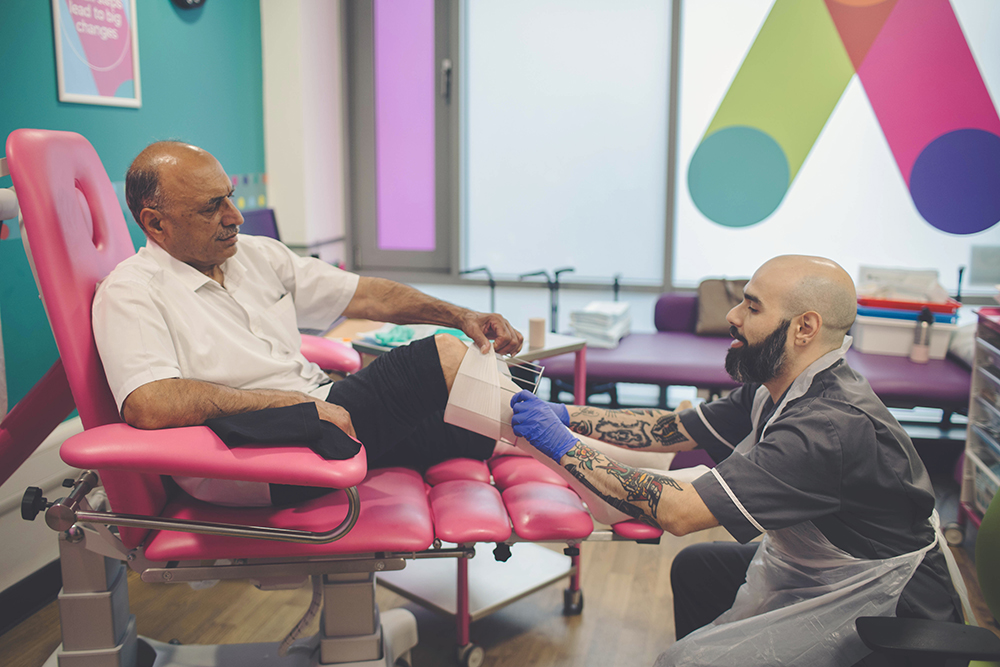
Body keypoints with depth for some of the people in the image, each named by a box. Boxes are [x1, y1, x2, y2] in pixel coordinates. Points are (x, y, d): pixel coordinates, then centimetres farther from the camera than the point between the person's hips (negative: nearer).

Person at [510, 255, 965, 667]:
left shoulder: (832, 425, -31)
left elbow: (679, 512, -32)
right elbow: (673, 430, 5)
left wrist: (563, 446, -24)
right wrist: (565, 414, -1)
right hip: (822, 570, 9)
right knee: (697, 567, 21)